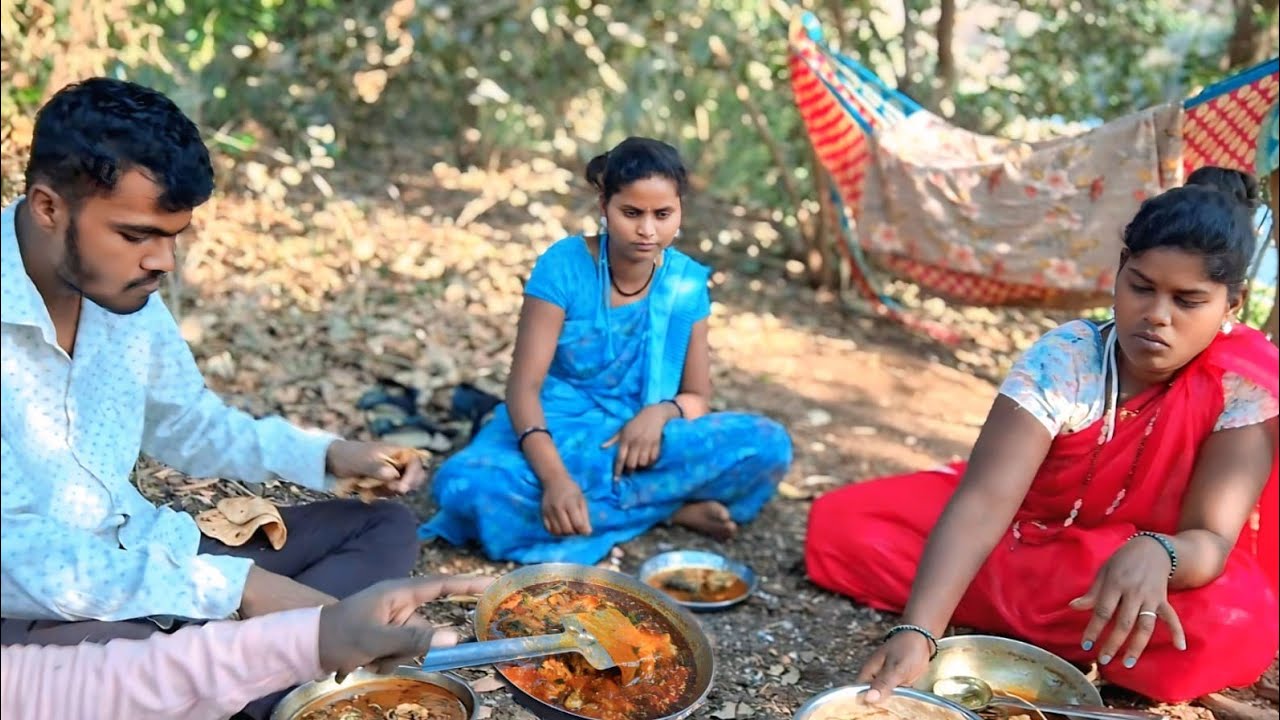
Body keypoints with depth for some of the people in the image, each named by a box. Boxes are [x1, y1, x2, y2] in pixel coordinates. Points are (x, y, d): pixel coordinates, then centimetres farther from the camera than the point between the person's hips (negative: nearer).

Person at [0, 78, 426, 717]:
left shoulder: (126, 291, -1)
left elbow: (186, 423, 16)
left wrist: (327, 455, 0)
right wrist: (235, 588, -28)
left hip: (141, 554, 8)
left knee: (383, 527, 3)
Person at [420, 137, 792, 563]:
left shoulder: (686, 283, -3)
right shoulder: (564, 265, -12)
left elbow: (698, 397, 3)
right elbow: (524, 386, -17)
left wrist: (662, 412, -22)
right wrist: (554, 477, -34)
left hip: (641, 444, 1)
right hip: (556, 439, -1)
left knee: (768, 445, -22)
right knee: (468, 486, -35)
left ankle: (592, 507, -20)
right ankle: (675, 509, -23)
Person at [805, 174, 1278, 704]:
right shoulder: (1064, 359, -23)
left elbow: (1212, 537, -25)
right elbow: (984, 498, -33)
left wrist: (1155, 555, -51)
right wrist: (917, 631, -47)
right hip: (1028, 535, 1)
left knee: (1235, 633, -35)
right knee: (842, 524, -16)